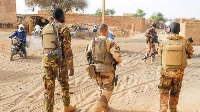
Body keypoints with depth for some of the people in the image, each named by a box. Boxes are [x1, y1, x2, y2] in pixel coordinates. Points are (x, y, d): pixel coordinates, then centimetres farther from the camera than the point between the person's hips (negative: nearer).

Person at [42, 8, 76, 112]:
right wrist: (71, 66, -13)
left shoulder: (45, 28, 9)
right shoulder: (64, 28, -10)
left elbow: (44, 46, 15)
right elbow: (67, 49, -15)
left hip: (47, 61, 4)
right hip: (60, 62, -4)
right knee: (64, 85, 16)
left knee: (49, 87, 8)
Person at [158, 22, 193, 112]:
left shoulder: (164, 41, -8)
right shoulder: (185, 42, -9)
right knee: (175, 92, 19)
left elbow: (160, 53, 9)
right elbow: (190, 56, 2)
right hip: (178, 72, 1)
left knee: (164, 91, 13)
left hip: (166, 71, -1)